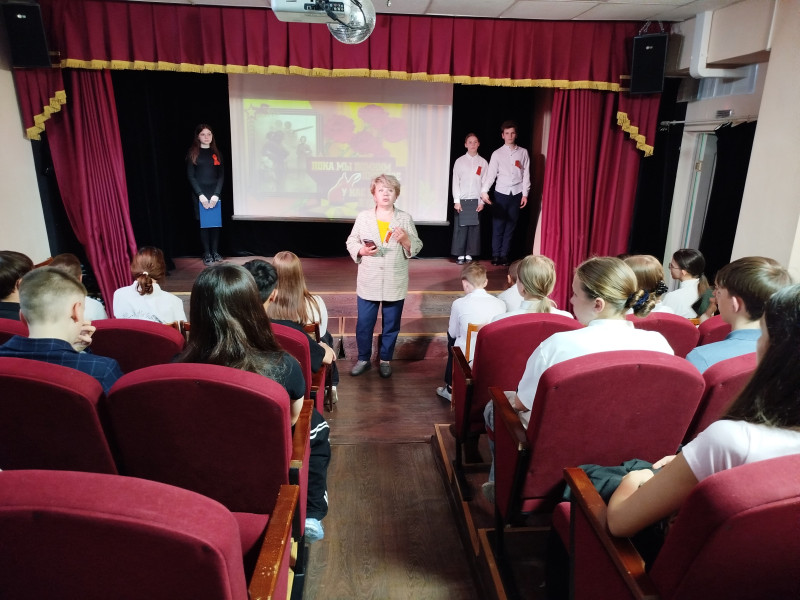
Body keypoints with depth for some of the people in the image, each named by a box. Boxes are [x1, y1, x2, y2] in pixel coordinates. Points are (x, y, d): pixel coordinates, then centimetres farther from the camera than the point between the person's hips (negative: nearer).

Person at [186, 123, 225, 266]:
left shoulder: (216, 153, 10)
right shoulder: (193, 153, 3)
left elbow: (221, 175, 5)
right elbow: (190, 176, -2)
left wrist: (216, 194, -8)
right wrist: (200, 195, -12)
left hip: (215, 194, 2)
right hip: (200, 195, -2)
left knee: (215, 224, 3)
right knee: (204, 224, -1)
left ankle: (215, 252, 13)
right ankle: (207, 254, 5)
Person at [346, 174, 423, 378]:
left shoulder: (405, 219, -1)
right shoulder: (363, 217, 0)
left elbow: (416, 248, 0)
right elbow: (351, 241, 5)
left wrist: (405, 239, -19)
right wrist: (361, 250, -15)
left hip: (395, 284, 0)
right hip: (368, 283, 0)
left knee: (391, 325, 12)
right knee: (364, 324, 9)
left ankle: (385, 360, 31)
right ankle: (363, 358, 29)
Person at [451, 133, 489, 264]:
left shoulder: (483, 162, 7)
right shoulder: (459, 161, 4)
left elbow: (484, 182, 5)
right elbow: (455, 182, 2)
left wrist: (482, 201, -3)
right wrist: (456, 201, -5)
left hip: (476, 200, 1)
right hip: (462, 200, -1)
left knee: (474, 227, 1)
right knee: (461, 227, -2)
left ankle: (469, 254, 9)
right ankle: (460, 255, 5)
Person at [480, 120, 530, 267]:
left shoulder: (523, 153, 6)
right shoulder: (497, 154, 2)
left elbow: (526, 174, 5)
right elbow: (491, 174, -5)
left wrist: (525, 194, -1)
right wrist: (484, 191, -19)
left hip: (516, 194, 1)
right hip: (501, 193, -1)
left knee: (510, 226, 5)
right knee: (498, 225, 1)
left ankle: (504, 255, 12)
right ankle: (495, 255, 10)